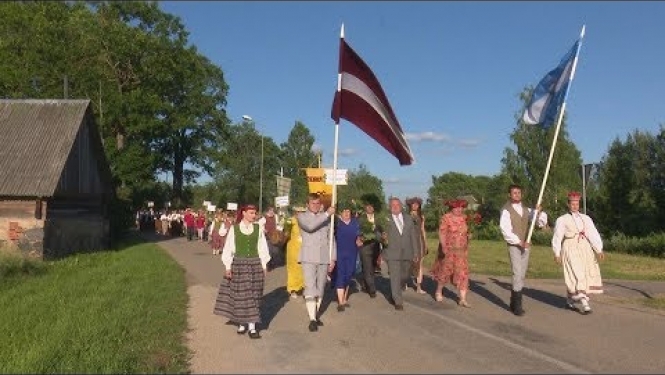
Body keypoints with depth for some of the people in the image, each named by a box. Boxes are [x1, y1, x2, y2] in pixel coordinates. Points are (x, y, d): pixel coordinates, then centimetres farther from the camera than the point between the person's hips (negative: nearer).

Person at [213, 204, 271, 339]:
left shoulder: (258, 229, 3)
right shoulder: (234, 229, -2)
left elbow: (262, 248, 5)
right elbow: (228, 248, 0)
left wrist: (264, 265, 3)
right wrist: (228, 267, -2)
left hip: (255, 265, 1)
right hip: (239, 265, -1)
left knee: (253, 296, 2)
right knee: (240, 296, 4)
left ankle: (252, 327, 4)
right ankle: (241, 324, 19)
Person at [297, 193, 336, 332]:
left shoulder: (326, 217, 10)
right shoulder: (302, 216, 2)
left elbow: (331, 238, 12)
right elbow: (310, 226, -21)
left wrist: (332, 258, 7)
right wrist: (327, 213, -24)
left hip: (324, 258, 4)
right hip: (308, 258, -3)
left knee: (320, 288, 10)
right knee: (310, 288, -10)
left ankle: (316, 314, 23)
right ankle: (312, 319, -11)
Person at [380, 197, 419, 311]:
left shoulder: (409, 219, 13)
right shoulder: (386, 220, 2)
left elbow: (413, 236, 13)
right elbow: (382, 234, -1)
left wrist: (415, 252, 9)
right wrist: (383, 237, -26)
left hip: (407, 253, 4)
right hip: (392, 253, -4)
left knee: (405, 276, 12)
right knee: (395, 277, -7)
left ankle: (395, 293, 37)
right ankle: (398, 301, 0)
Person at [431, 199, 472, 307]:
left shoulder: (463, 218, 4)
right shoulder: (446, 218, -13)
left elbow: (465, 232, 14)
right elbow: (441, 233, -19)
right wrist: (443, 247, -30)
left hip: (461, 251, 4)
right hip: (448, 250, -4)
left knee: (462, 273, -3)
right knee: (445, 271, 9)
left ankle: (462, 299, -3)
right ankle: (438, 292, 32)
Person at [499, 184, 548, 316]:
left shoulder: (526, 209, 11)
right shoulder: (506, 210, -9)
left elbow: (542, 222, 9)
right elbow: (505, 230, -17)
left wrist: (539, 211, -10)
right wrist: (519, 242, -24)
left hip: (525, 245, 6)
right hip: (514, 246, -6)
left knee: (522, 275, 9)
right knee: (517, 274, -14)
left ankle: (514, 303, 20)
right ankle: (517, 306, -9)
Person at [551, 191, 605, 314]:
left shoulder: (586, 219, 13)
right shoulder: (562, 220, 4)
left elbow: (593, 234, 1)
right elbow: (557, 237, 2)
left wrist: (599, 250, -11)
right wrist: (557, 254, -5)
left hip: (585, 249, 5)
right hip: (570, 249, -4)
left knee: (589, 275, 5)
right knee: (577, 276, -13)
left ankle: (570, 298, 22)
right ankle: (585, 304, -15)